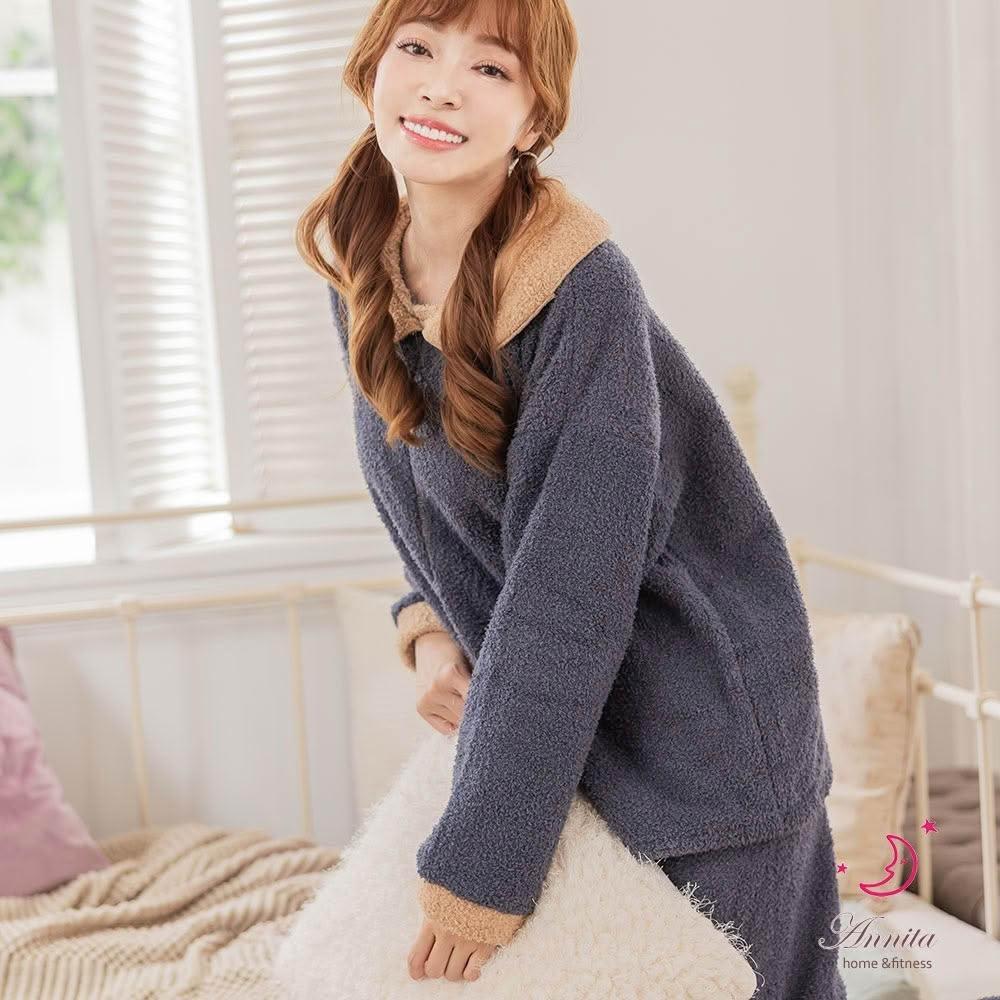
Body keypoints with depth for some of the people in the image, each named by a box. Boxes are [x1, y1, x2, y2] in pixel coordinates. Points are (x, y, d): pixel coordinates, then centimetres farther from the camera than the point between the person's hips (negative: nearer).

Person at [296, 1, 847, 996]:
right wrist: (430, 631, -5)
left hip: (692, 731, -6)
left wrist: (484, 862, -23)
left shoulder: (584, 287, -25)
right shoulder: (359, 266, -2)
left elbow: (569, 595, -26)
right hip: (535, 716, 6)